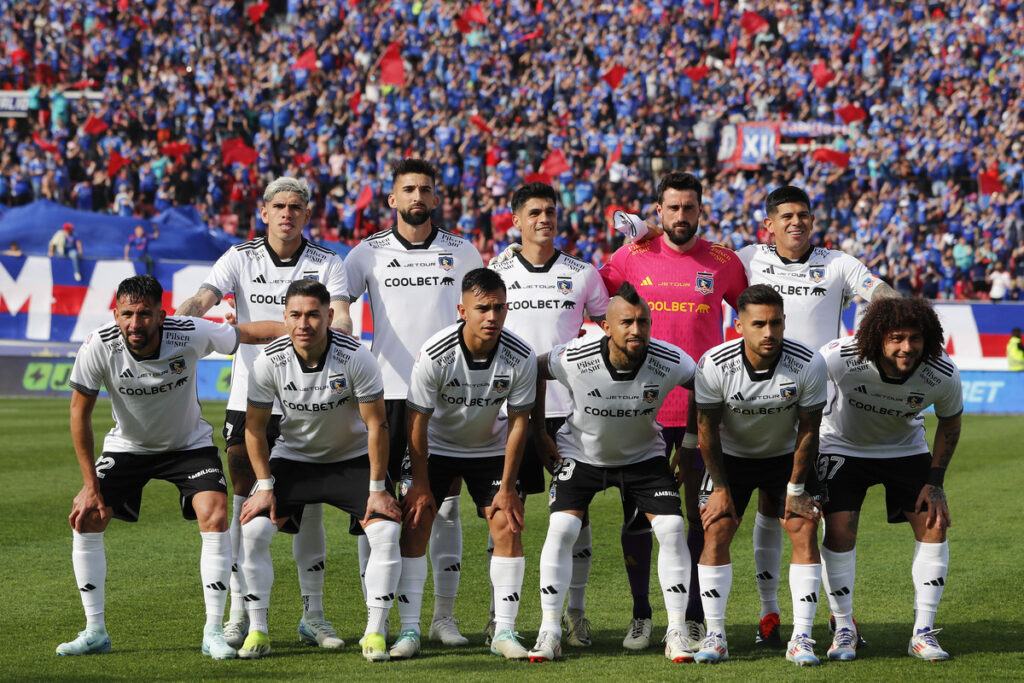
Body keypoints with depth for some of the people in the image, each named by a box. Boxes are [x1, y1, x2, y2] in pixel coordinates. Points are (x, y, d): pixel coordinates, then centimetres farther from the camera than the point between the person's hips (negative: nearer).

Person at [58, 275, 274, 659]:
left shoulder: (190, 335, -29)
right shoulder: (99, 348, -27)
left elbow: (250, 333, -15)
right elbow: (80, 412, -15)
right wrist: (91, 485, -15)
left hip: (189, 443, -1)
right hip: (127, 446, 1)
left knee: (215, 516, -21)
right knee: (85, 520, -12)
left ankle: (213, 632, -11)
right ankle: (95, 632, 1)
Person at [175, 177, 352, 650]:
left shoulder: (327, 264, 4)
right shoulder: (240, 258, 3)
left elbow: (339, 313, -11)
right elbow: (204, 297, -11)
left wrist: (339, 330, -35)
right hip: (248, 397, 0)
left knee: (308, 505, 2)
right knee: (245, 504, -1)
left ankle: (313, 615, 11)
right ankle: (239, 615, 6)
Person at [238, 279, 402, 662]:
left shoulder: (355, 357, -23)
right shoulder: (269, 361, -18)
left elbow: (376, 425, -15)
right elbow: (254, 428, -5)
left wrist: (377, 489, -15)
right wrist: (265, 485, -9)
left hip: (352, 457, -1)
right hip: (293, 457, 1)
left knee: (386, 530, -20)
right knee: (253, 529, -16)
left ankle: (375, 631, -10)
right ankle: (257, 631, -4)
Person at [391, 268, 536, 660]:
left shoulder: (521, 358, -23)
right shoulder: (435, 354, -29)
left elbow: (518, 422, -12)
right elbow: (418, 421, -18)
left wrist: (507, 487, -10)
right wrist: (421, 483, -13)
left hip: (490, 448, 1)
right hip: (436, 447, -1)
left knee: (507, 525, -11)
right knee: (414, 522, -12)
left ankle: (504, 631, -3)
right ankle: (409, 630, -6)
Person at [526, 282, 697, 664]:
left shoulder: (670, 362, -24)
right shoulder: (574, 359, -27)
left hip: (643, 455, 1)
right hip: (582, 453, -1)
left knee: (672, 529, -13)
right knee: (561, 528, -17)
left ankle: (677, 632, -3)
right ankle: (549, 631, -7)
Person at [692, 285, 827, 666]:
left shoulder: (809, 364, -24)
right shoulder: (714, 365, -25)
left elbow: (808, 430, -12)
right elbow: (707, 427, -12)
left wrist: (796, 488, -8)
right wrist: (721, 488, -10)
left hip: (787, 456, 0)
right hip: (732, 456, 0)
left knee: (805, 531, -13)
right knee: (716, 531, -12)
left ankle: (801, 638, -8)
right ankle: (715, 637, -5)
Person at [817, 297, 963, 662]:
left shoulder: (943, 374, -27)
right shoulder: (841, 357, -35)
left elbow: (950, 424, -5)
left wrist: (935, 482, -6)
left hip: (905, 449, 2)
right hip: (843, 446, -2)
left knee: (933, 524, -10)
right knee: (839, 529, -15)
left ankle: (923, 632, 1)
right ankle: (844, 629, 2)